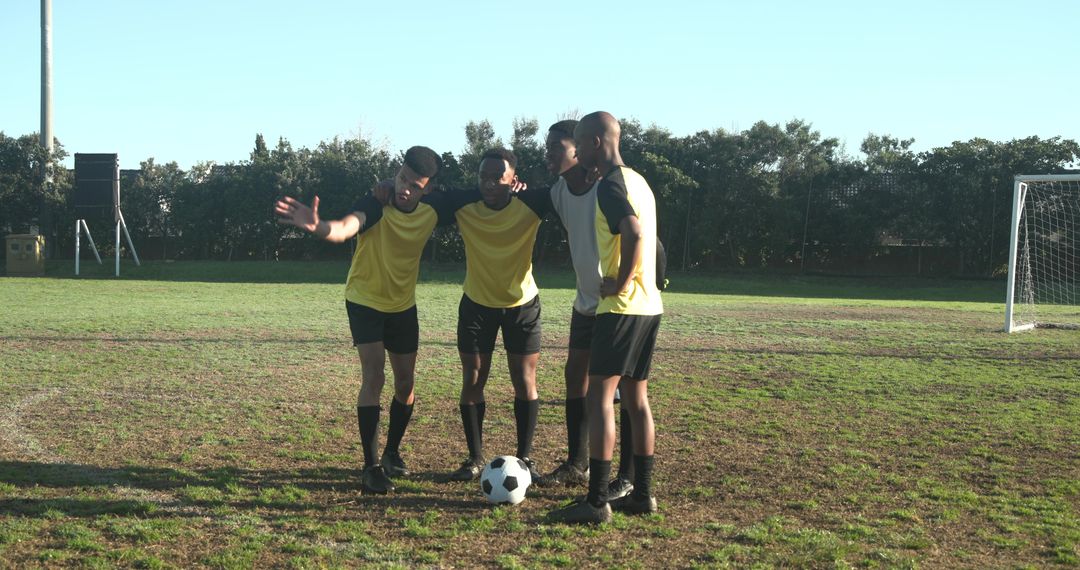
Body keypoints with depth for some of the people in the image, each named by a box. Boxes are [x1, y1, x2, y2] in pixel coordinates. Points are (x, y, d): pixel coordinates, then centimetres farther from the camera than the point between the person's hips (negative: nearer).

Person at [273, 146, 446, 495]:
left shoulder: (431, 212, -11)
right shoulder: (375, 205, -26)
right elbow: (345, 228, -48)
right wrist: (317, 227, -72)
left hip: (403, 305, 5)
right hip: (365, 302, -5)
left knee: (405, 383, 10)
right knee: (374, 377, -17)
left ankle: (392, 454, 31)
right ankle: (371, 467, -11)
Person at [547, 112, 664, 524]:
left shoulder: (611, 184, -13)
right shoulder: (638, 181, 17)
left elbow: (635, 235, -26)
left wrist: (621, 283, -17)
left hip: (622, 306, -9)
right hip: (649, 305, 9)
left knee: (599, 397, -8)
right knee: (636, 398, 12)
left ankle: (596, 502, -8)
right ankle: (642, 494, 16)